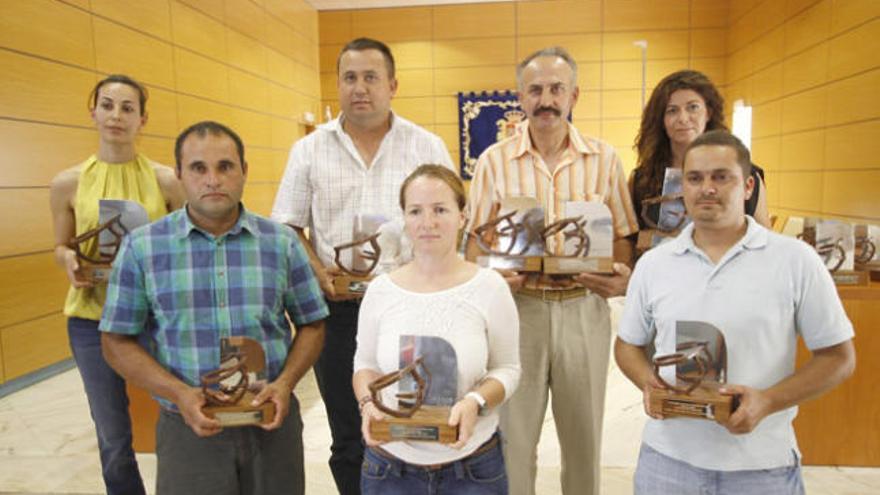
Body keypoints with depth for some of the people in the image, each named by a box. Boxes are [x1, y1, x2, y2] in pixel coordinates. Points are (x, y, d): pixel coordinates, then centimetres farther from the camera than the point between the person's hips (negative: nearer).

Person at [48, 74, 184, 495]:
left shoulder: (166, 180, -3)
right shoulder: (67, 183, 1)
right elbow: (61, 247, 12)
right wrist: (69, 262, -9)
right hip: (92, 318, 1)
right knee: (113, 440, 11)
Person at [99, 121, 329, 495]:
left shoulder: (282, 242, -1)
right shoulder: (141, 247, -3)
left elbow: (311, 324, 5)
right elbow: (117, 342, 0)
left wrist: (285, 383, -11)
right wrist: (179, 393, -13)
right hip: (188, 428, -1)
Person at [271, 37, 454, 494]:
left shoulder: (427, 147, 3)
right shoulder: (309, 150, 4)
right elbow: (287, 227, 6)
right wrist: (316, 272, -11)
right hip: (338, 308, 1)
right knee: (348, 438, 14)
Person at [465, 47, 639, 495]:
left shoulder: (604, 159, 3)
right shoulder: (495, 160, 1)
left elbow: (622, 234, 7)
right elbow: (477, 236, 3)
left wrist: (623, 277, -13)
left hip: (585, 309, 1)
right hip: (517, 306, -1)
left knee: (584, 432, 16)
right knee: (513, 431, 11)